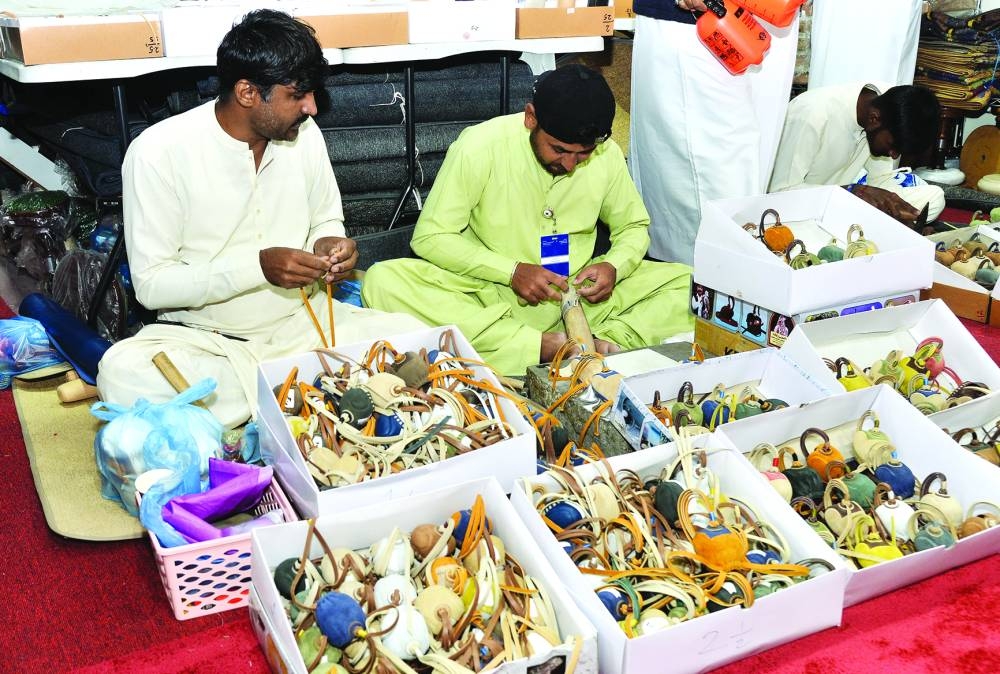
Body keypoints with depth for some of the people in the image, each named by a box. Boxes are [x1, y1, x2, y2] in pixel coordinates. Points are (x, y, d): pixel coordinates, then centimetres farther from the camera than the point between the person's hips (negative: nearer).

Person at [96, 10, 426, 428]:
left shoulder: (305, 135, -1)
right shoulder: (160, 151, -14)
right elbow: (151, 284, -15)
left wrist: (329, 246, -10)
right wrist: (258, 266, -26)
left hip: (300, 323, 4)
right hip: (203, 339, -3)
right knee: (123, 372, -34)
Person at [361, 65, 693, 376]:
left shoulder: (606, 154, -4)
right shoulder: (480, 146, -13)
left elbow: (634, 226, 12)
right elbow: (429, 237, -10)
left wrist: (614, 266, -11)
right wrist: (512, 271, -21)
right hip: (490, 296, -2)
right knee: (382, 282, -31)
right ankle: (548, 345, -34)